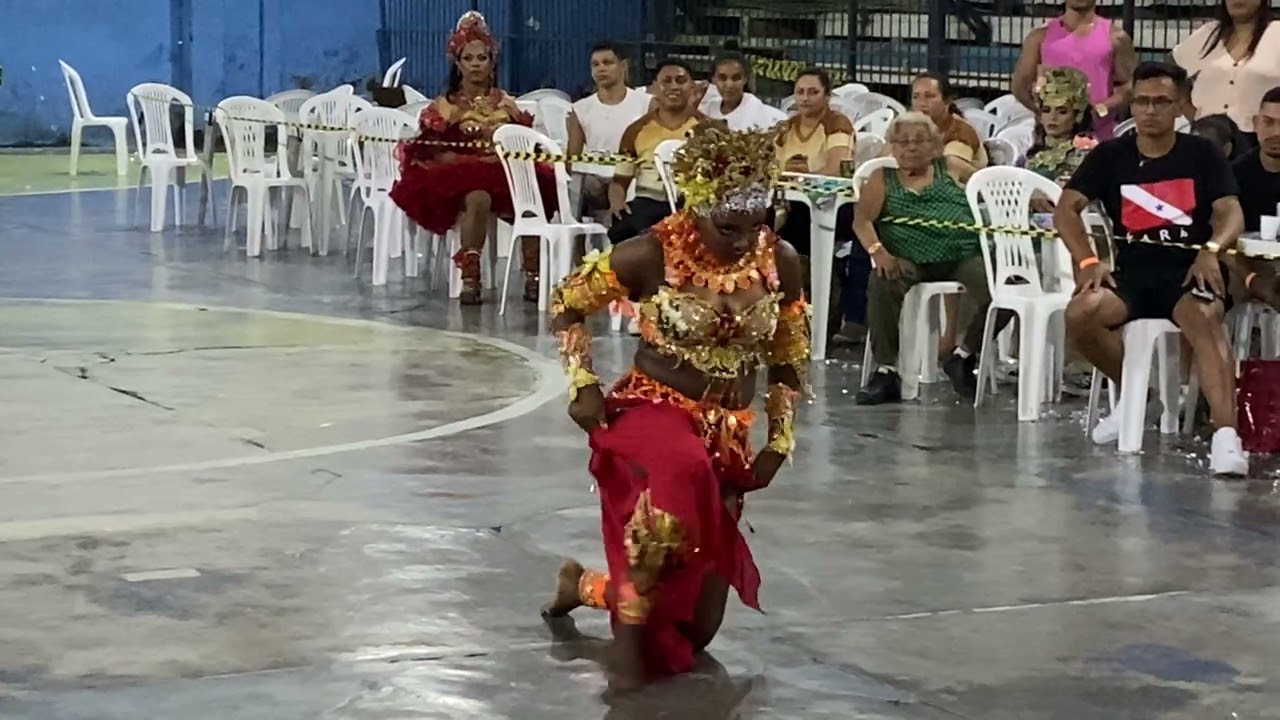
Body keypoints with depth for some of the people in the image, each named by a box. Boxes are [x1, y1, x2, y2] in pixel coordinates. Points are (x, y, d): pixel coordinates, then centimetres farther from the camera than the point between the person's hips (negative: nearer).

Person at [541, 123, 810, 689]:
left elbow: (789, 360, 9)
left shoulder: (780, 261, -6)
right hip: (650, 412, -4)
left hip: (727, 436, 4)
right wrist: (583, 384, -11)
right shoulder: (653, 253, -16)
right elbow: (566, 304, -1)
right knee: (683, 472, -45)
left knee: (696, 627, 8)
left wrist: (779, 442, 5)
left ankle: (583, 584, 40)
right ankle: (630, 629, -26)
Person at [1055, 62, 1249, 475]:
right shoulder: (1110, 156, 8)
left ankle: (1226, 435, -49)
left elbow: (1232, 214, -5)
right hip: (1133, 273, 3)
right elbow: (1066, 210, 0)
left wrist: (1211, 250, -27)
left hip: (1189, 271, -2)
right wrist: (1088, 262, -17)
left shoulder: (1202, 155, 5)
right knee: (1080, 314, -28)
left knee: (1203, 318, -37)